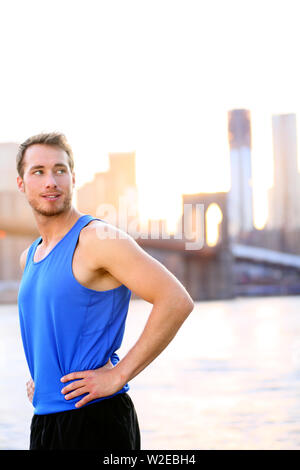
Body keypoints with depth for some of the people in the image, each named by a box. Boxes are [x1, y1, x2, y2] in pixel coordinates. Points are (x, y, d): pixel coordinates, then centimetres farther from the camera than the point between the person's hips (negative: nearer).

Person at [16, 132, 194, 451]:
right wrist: (39, 376, 13)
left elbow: (177, 302, -21)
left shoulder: (99, 240, -13)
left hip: (95, 422, -7)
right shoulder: (29, 257, 12)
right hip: (44, 417, 7)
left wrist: (118, 374, -19)